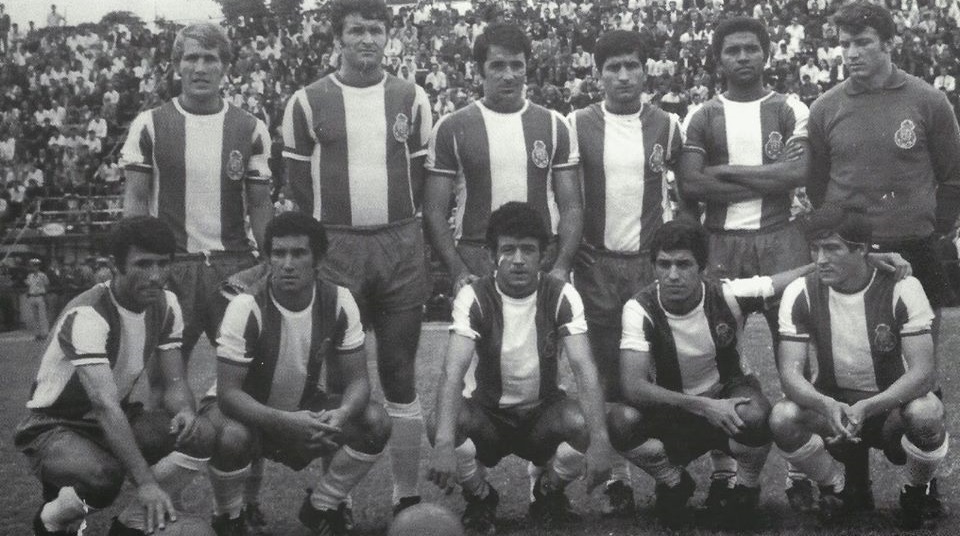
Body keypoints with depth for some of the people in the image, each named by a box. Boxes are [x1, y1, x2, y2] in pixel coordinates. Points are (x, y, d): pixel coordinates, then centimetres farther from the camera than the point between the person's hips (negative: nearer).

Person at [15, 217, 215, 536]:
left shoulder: (166, 306, -6)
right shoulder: (87, 316, -29)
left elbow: (174, 382, -4)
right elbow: (105, 405, -38)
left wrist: (184, 411, -30)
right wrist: (145, 481, -46)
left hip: (116, 419, 6)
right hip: (54, 427, -6)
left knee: (200, 436, -19)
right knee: (104, 476, -38)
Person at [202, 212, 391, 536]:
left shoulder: (339, 302, -16)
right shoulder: (246, 307, -26)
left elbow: (357, 379, -12)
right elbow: (228, 392, -27)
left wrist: (342, 414, -36)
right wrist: (285, 422, -43)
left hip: (305, 409, 4)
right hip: (248, 412, -3)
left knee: (376, 423, -18)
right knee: (232, 437, -37)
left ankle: (320, 507, 6)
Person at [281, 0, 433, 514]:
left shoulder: (412, 99, 7)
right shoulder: (308, 102, 1)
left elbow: (420, 177, 11)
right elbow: (298, 184, 4)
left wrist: (395, 231, 8)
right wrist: (334, 235, 4)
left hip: (401, 247, 1)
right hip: (335, 249, -1)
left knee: (400, 376, 6)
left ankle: (407, 495, 14)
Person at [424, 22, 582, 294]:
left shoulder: (554, 125, 8)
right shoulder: (451, 128, 3)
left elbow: (571, 207, 5)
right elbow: (434, 211, 0)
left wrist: (562, 266, -10)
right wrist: (458, 271, -13)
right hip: (475, 262, -1)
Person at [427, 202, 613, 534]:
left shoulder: (561, 296, -13)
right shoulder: (473, 298, -16)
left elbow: (584, 367, -22)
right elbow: (453, 371, -29)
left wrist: (599, 439, -38)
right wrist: (444, 443, -46)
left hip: (544, 413, 1)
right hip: (488, 415, -1)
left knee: (581, 424, -32)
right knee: (441, 426, -32)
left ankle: (548, 494, 2)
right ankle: (480, 498, 0)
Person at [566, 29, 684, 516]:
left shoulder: (666, 126, 3)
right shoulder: (578, 125, 0)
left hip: (652, 262, 1)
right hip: (596, 264, 0)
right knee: (606, 371, 3)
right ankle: (617, 473, 11)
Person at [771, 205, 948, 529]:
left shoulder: (901, 289, -17)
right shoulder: (800, 294, -12)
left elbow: (924, 371, -23)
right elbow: (790, 371, -18)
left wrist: (865, 408, -39)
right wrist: (827, 406, -40)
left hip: (892, 405, -1)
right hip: (831, 404, 1)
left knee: (926, 414, -35)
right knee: (782, 418, -29)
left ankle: (918, 490, 1)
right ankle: (834, 487, 3)